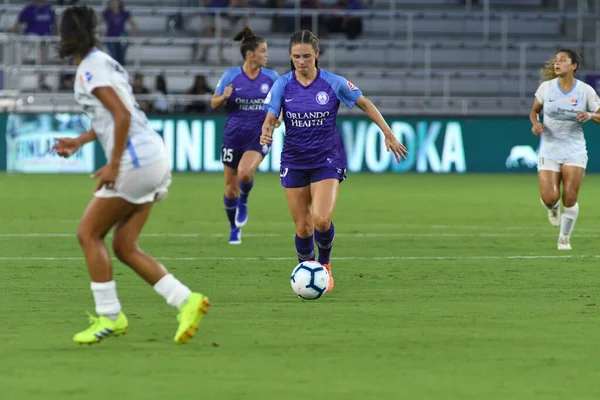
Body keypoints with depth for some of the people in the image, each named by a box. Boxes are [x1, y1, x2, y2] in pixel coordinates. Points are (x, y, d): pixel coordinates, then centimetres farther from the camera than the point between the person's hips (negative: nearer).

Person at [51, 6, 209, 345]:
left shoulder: (91, 70, -11)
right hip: (155, 159, 9)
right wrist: (79, 142, 27)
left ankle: (109, 317, 1)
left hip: (135, 162, -9)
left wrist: (113, 165, -18)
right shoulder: (104, 62, 19)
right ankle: (187, 301, 0)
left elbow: (122, 115, -20)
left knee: (89, 234, 1)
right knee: (124, 247, 9)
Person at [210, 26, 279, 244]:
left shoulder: (271, 77, -1)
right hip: (234, 136, 1)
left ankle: (243, 202, 6)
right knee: (231, 187, 7)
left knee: (245, 173, -28)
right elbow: (214, 103, 3)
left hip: (259, 136, 0)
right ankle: (234, 228, 30)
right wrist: (224, 97, -18)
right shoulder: (230, 76, -5)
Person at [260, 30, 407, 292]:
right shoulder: (282, 85, -3)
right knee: (303, 227, 2)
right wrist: (266, 133, -31)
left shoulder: (334, 83, -7)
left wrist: (388, 134, 1)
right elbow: (270, 118, -8)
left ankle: (325, 264, 9)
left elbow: (366, 105, 4)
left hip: (327, 160, -2)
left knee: (321, 220, -20)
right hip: (294, 161, 2)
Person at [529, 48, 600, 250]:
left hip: (574, 151, -1)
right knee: (549, 198, -14)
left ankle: (565, 238, 14)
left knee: (570, 198, -8)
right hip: (549, 150, 1)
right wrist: (535, 123, -9)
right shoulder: (546, 87, -3)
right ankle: (553, 207, 25)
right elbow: (534, 111, 12)